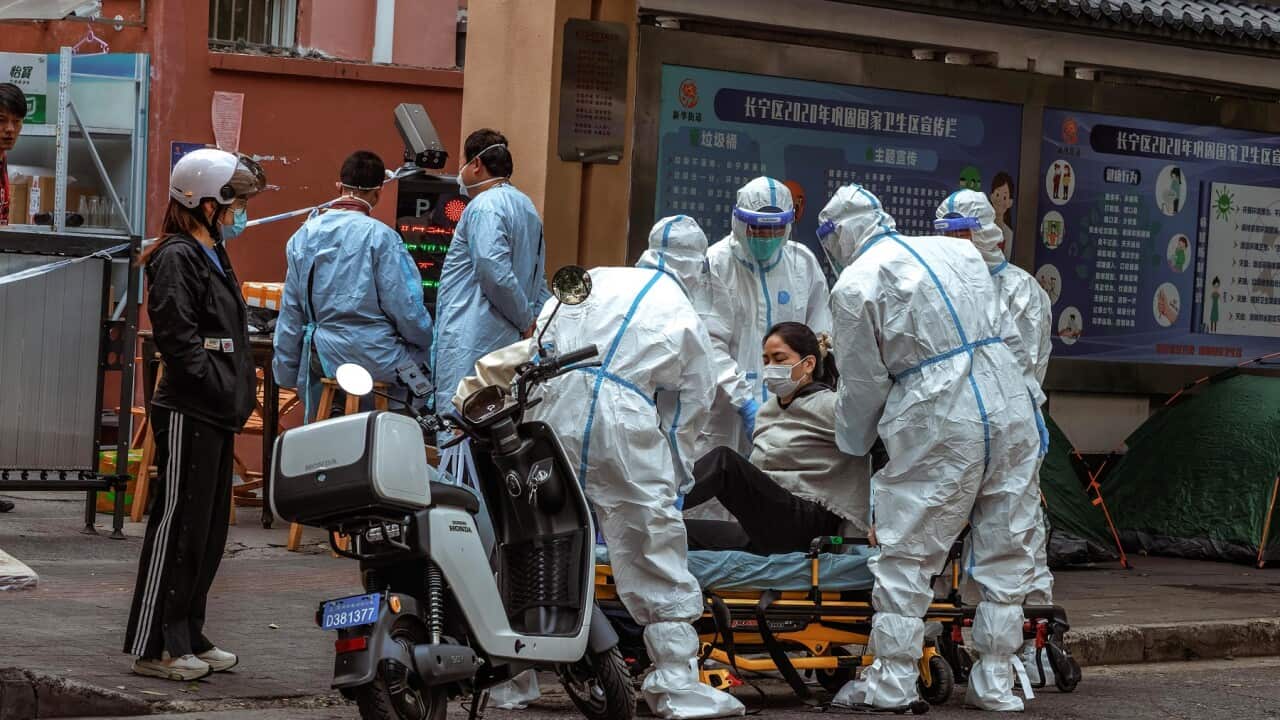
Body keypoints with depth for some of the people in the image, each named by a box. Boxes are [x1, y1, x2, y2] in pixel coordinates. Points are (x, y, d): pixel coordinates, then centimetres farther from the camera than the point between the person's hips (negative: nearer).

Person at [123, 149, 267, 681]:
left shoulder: (211, 255, 19)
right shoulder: (177, 258, -12)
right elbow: (177, 337, -20)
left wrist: (239, 392, 15)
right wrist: (220, 387, -20)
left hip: (216, 416, 10)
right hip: (188, 413, -10)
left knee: (208, 532, 13)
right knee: (177, 527, -6)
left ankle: (187, 637, 20)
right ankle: (152, 646, -2)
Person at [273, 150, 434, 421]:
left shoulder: (303, 236, 7)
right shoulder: (379, 236, -10)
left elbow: (291, 310, 11)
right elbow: (404, 307, -9)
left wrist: (286, 371, 18)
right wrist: (427, 343, 9)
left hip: (320, 358, 6)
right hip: (374, 355, -6)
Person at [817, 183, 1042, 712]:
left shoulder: (855, 285, -2)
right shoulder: (959, 252, 14)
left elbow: (863, 385, 2)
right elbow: (1008, 337, 16)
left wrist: (851, 446, 18)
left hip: (938, 426, -5)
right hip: (1011, 411, 5)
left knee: (907, 555, 4)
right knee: (1005, 551, 10)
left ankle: (891, 680, 4)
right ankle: (996, 683, 12)